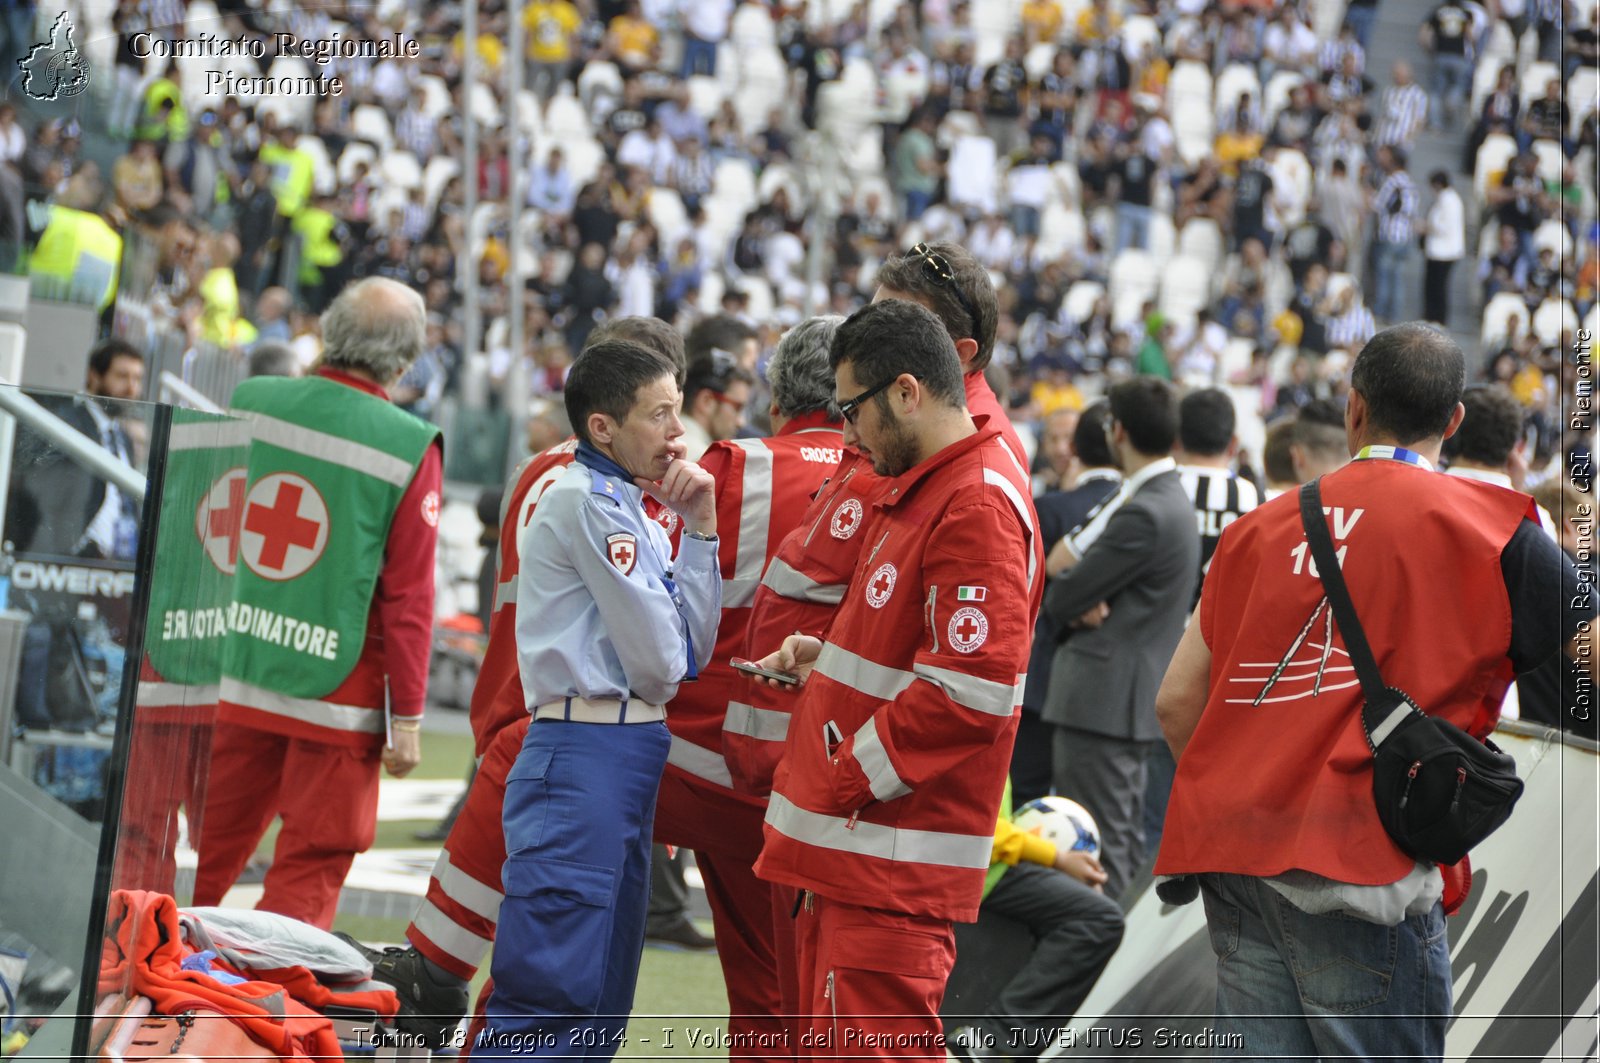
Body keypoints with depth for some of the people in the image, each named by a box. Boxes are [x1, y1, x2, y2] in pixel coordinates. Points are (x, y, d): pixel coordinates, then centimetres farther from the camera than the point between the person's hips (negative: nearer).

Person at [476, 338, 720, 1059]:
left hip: (628, 767, 10)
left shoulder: (630, 511, 18)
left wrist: (699, 528, 6)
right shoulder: (586, 500, -11)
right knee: (548, 1001, -13)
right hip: (583, 756, -10)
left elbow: (693, 649, 12)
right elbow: (659, 660, -13)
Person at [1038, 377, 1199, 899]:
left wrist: (1063, 564, 4)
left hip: (1104, 699, -11)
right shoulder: (1170, 499, 14)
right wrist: (1082, 603, -9)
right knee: (1125, 842, 15)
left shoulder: (1143, 514, -19)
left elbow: (1060, 601, -17)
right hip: (1131, 697, 11)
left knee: (1099, 853, -9)